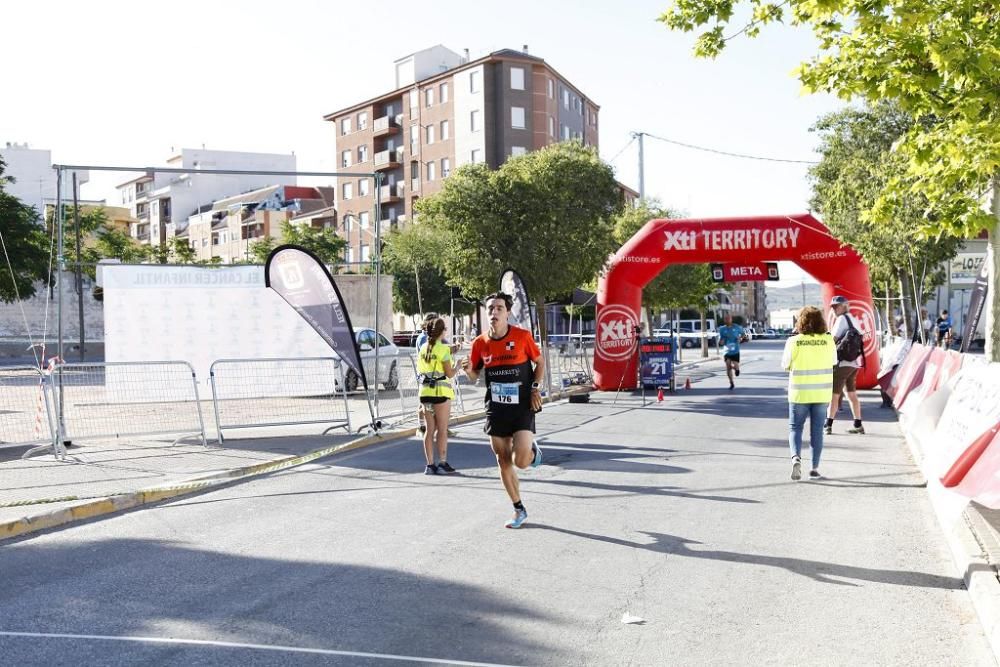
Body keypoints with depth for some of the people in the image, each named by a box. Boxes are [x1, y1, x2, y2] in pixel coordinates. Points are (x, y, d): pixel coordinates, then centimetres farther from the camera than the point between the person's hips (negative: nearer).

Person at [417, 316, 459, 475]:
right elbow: (449, 374, -13)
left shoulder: (423, 348, 8)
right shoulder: (443, 349, -12)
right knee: (442, 429, 2)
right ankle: (442, 463, 4)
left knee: (430, 429, 9)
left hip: (425, 392, 6)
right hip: (440, 392, -6)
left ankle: (430, 465, 9)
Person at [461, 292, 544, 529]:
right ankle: (519, 510, 23)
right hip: (496, 409, 4)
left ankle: (533, 450, 23)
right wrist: (468, 370, -11)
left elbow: (540, 363, 4)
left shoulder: (522, 336, -9)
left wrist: (535, 388, -8)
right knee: (503, 461, 8)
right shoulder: (480, 343, 0)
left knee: (520, 461, -14)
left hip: (522, 407, -3)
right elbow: (475, 376, 11)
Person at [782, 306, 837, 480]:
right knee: (817, 430, 11)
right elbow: (834, 361, 10)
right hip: (822, 393, 2)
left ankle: (796, 457, -14)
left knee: (795, 427, 10)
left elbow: (786, 364, -1)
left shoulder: (794, 342, -11)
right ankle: (815, 468, 13)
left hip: (800, 393, -2)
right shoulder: (829, 340, -6)